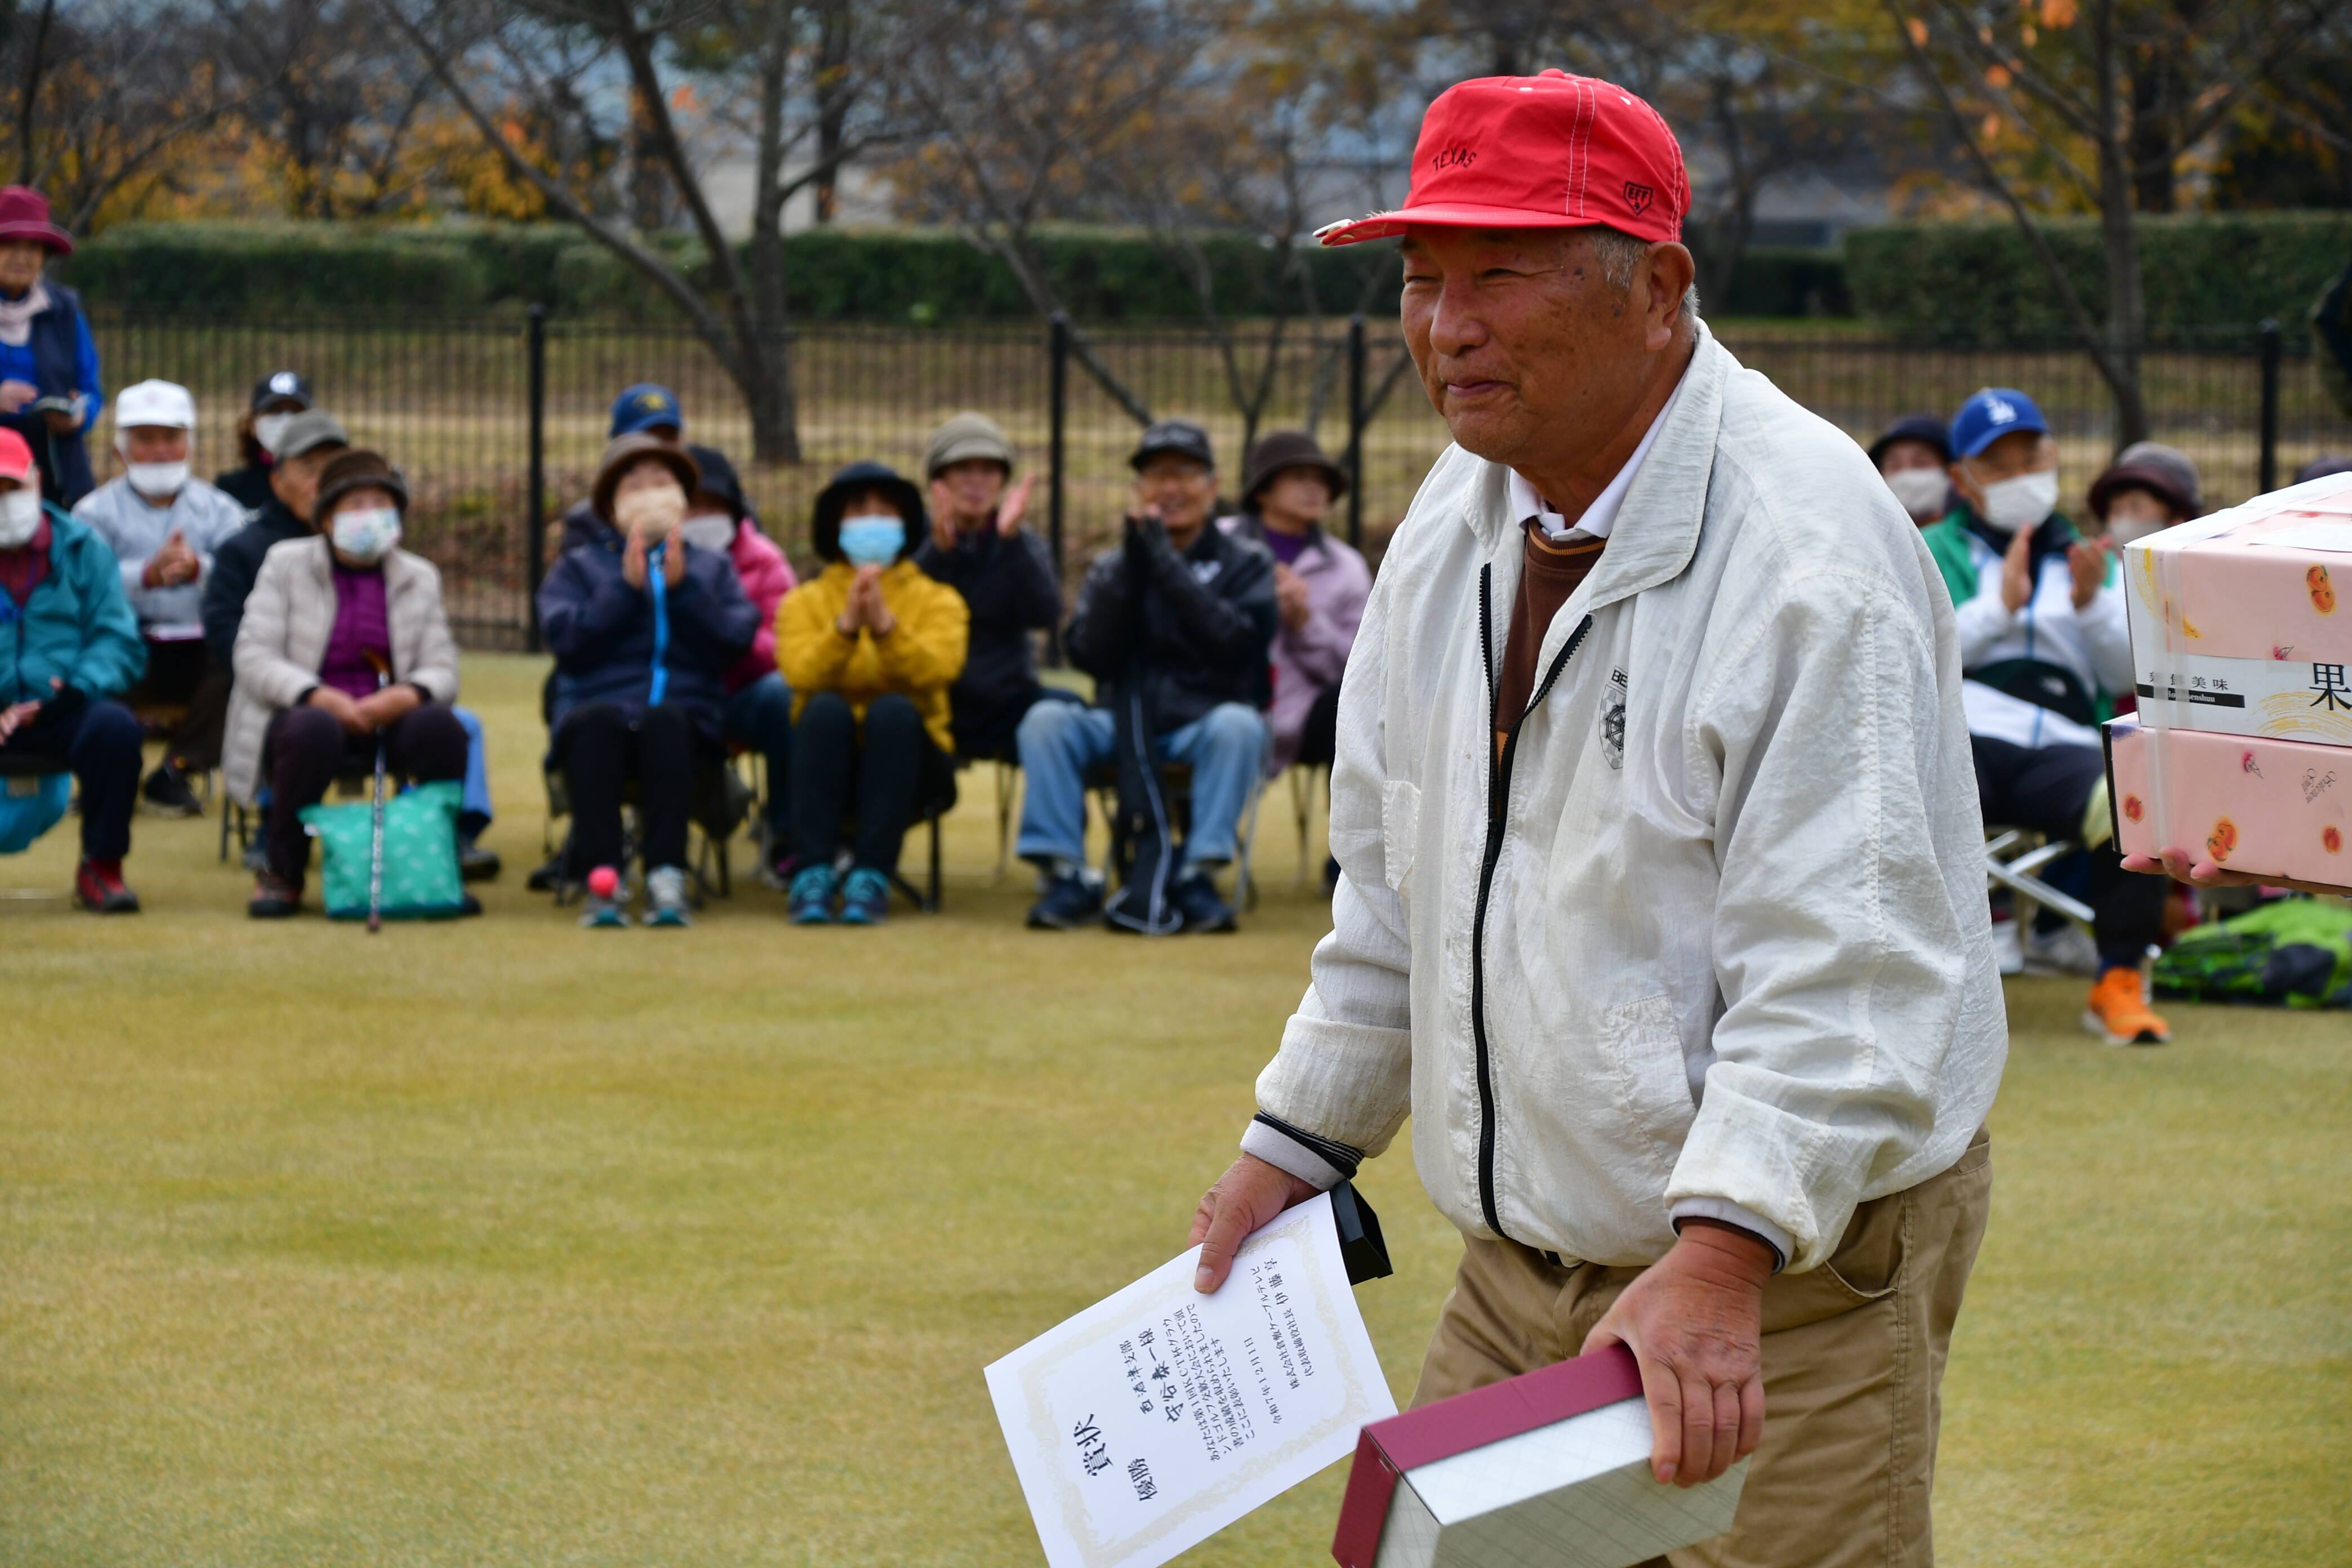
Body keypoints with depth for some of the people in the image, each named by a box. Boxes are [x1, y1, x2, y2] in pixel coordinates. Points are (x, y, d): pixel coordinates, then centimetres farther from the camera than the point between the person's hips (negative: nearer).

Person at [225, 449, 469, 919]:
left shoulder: (419, 577, 13)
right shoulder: (286, 564, 5)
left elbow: (441, 669, 5)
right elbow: (254, 658, -5)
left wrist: (407, 695, -21)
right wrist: (318, 697, -23)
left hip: (385, 721, 2)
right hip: (305, 712, -2)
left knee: (440, 725, -30)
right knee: (313, 731, -39)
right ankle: (282, 872, -19)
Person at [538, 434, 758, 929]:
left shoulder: (712, 568, 25)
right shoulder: (577, 567, 22)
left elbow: (736, 643, 6)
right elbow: (566, 638, 1)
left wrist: (683, 588, -4)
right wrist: (627, 587, -5)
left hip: (686, 716, 0)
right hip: (599, 708, 0)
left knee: (666, 720, -37)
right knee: (597, 720, -37)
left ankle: (666, 877, -45)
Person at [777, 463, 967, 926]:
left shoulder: (937, 600, 7)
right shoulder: (805, 601, 8)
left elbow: (938, 670, -15)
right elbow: (801, 674, -12)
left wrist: (885, 626, -29)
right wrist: (845, 627, -28)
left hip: (906, 763, 0)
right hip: (829, 762, 0)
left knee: (893, 709, -32)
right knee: (825, 708, -31)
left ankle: (872, 875, -36)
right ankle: (812, 873, -37)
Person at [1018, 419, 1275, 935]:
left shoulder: (1245, 564, 9)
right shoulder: (1110, 567, 17)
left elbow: (1236, 642, -12)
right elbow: (1091, 656, 0)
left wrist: (1165, 562, -13)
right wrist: (1130, 567, -8)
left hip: (1202, 724, -2)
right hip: (1120, 725, 2)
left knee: (1237, 723, -36)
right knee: (1044, 719, -25)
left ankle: (1198, 874, -33)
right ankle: (1067, 876, -26)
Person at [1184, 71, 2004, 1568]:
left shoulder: (1809, 550, -20)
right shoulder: (1460, 520, 7)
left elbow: (1838, 969, -26)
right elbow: (1396, 883, 20)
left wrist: (1719, 1257, -35)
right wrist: (1296, 1147, 18)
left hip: (1792, 1253, -7)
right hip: (1521, 1262, 7)